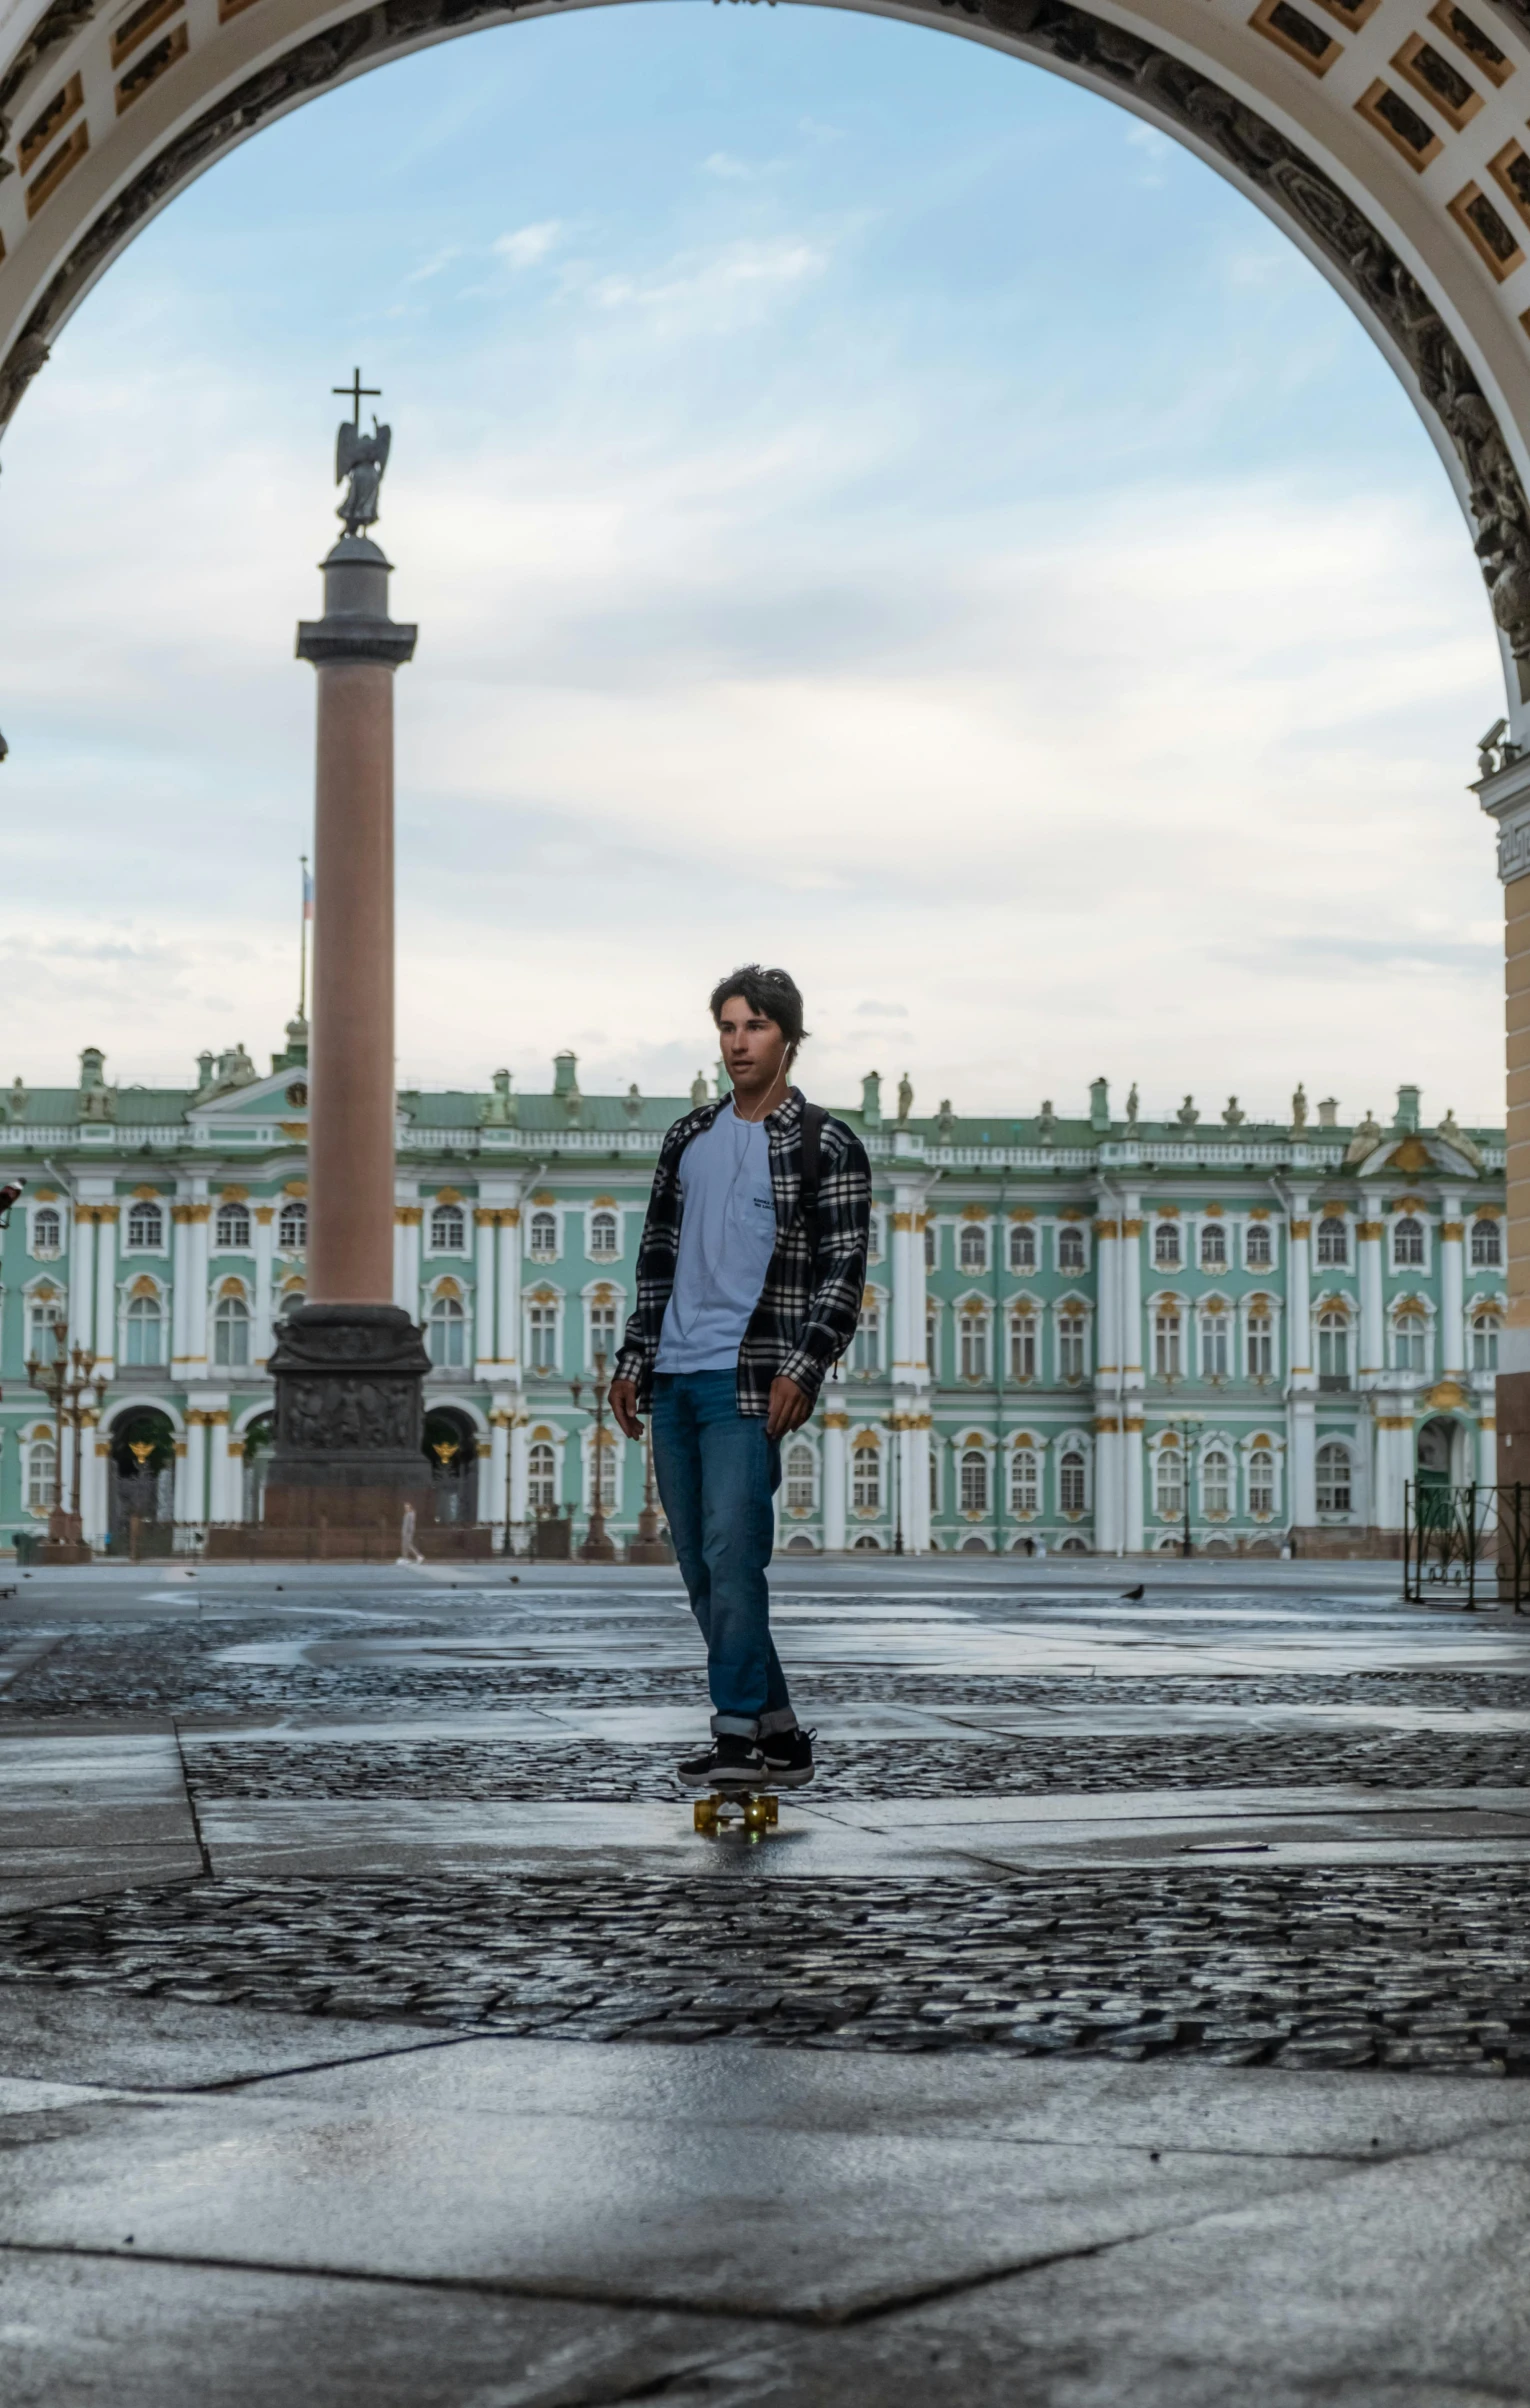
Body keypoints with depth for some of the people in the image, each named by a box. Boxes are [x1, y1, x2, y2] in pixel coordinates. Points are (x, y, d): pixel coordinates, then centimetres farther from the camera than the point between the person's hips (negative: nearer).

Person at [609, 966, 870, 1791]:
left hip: (748, 1379, -7)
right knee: (698, 1563, 7)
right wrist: (633, 1361, 14)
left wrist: (802, 1368, -18)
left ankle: (737, 1734, -14)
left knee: (731, 1553, -16)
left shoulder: (826, 1147, -1)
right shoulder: (688, 1137, 17)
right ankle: (778, 1731, 15)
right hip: (674, 1380, 7)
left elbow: (844, 1273, -7)